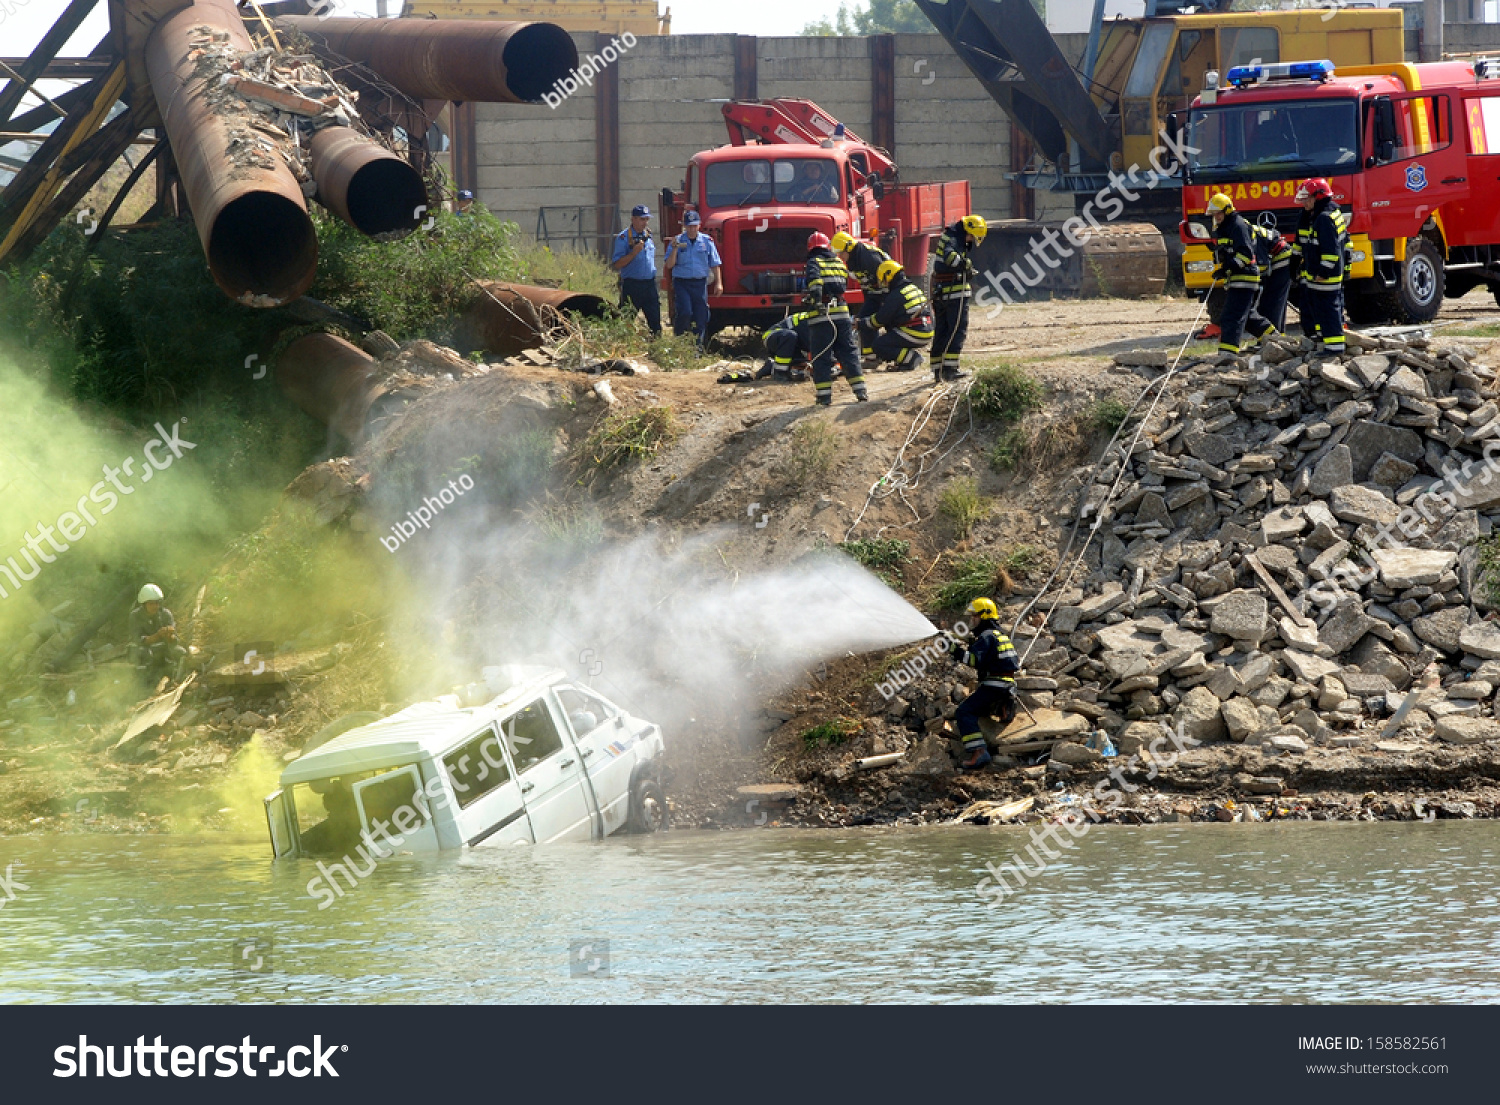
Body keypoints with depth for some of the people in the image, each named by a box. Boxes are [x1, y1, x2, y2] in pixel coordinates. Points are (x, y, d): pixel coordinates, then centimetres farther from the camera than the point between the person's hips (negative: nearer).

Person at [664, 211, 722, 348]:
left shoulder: (707, 241, 7)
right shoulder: (677, 241, 3)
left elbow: (714, 264, 10)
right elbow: (669, 265, -2)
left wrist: (718, 283, 2)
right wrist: (675, 249, -15)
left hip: (700, 283, 2)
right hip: (682, 283, -2)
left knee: (701, 316, 1)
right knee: (684, 312, -19)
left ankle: (698, 346, 11)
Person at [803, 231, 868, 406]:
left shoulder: (814, 262, -1)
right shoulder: (838, 263, 16)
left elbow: (814, 279, -22)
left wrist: (816, 298, -31)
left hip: (821, 315, -4)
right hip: (842, 313, 5)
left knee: (821, 358, 0)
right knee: (849, 352, 11)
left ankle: (824, 396, -3)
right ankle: (861, 391, 8)